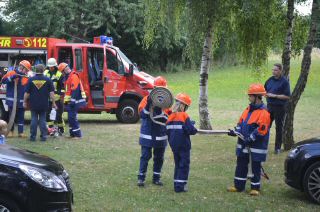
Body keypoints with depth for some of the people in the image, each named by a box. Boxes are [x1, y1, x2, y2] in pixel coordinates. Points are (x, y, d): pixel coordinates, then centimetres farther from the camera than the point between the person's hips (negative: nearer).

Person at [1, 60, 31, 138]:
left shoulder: (26, 77, 9)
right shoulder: (11, 73, -2)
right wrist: (12, 77, -24)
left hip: (21, 101, 3)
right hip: (12, 100, -3)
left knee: (21, 117, 4)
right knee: (12, 116, 5)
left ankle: (20, 132, 7)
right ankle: (10, 131, 13)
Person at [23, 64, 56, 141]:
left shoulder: (31, 79, -3)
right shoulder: (47, 80, -3)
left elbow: (27, 93, 0)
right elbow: (51, 93, -4)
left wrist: (25, 102, 11)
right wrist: (53, 103, 3)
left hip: (33, 104, 0)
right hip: (44, 105, 0)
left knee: (34, 120, 6)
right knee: (42, 120, 7)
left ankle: (33, 136, 7)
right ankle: (43, 136, 5)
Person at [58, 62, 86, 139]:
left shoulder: (73, 76, -13)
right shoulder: (68, 77, 20)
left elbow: (75, 89, -22)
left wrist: (72, 100, -25)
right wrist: (66, 100, 23)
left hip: (74, 101, -10)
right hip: (70, 101, 10)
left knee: (73, 117, -12)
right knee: (70, 118, 12)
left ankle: (78, 134, -9)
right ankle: (72, 134, 17)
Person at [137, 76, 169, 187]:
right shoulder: (147, 99, -3)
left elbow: (169, 116, -3)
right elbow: (142, 114, -12)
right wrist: (149, 104, -27)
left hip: (161, 135, 3)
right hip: (147, 134, -3)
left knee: (159, 158, 10)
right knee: (145, 156, -2)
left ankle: (156, 178, 21)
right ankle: (141, 178, 6)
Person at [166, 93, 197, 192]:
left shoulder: (170, 116, 5)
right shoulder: (184, 116, -14)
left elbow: (168, 131, 10)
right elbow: (190, 130, -22)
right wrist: (195, 129, -2)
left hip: (174, 145, 6)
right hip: (183, 145, -6)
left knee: (178, 164, 17)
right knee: (184, 165, 1)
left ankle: (177, 184, 18)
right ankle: (180, 186, -3)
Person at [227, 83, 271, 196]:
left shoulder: (263, 112, -16)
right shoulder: (249, 109, 10)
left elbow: (261, 130, -21)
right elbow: (241, 123, 15)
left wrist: (250, 138, -22)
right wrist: (235, 131, -1)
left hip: (256, 146, -8)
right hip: (244, 144, 8)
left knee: (255, 167, 4)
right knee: (241, 165, 12)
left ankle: (255, 188, 15)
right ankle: (238, 186, 22)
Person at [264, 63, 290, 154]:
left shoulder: (284, 82, -10)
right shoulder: (270, 80, 8)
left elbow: (287, 96, -15)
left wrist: (274, 96, -18)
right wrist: (266, 94, 1)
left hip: (279, 107, -5)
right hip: (269, 106, 5)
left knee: (279, 128, 4)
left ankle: (278, 147, 13)